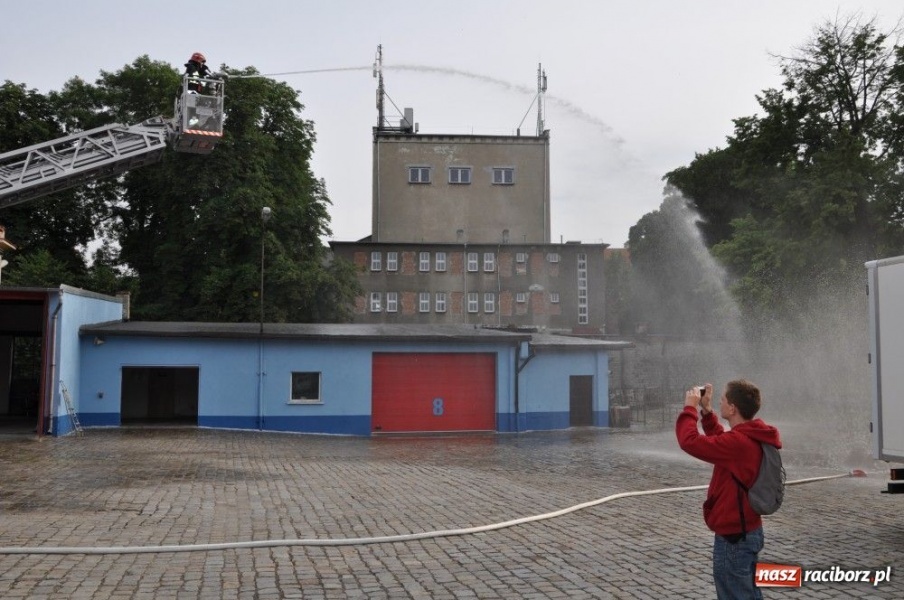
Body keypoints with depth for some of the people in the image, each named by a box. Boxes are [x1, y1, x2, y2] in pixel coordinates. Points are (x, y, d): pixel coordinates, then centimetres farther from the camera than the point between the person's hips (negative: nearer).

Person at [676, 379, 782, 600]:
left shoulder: (738, 442, -28)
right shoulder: (752, 437, 3)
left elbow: (690, 441, -27)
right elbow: (720, 442, 20)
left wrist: (690, 407, -12)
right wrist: (706, 411, 11)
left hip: (733, 536, -10)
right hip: (749, 531, 10)